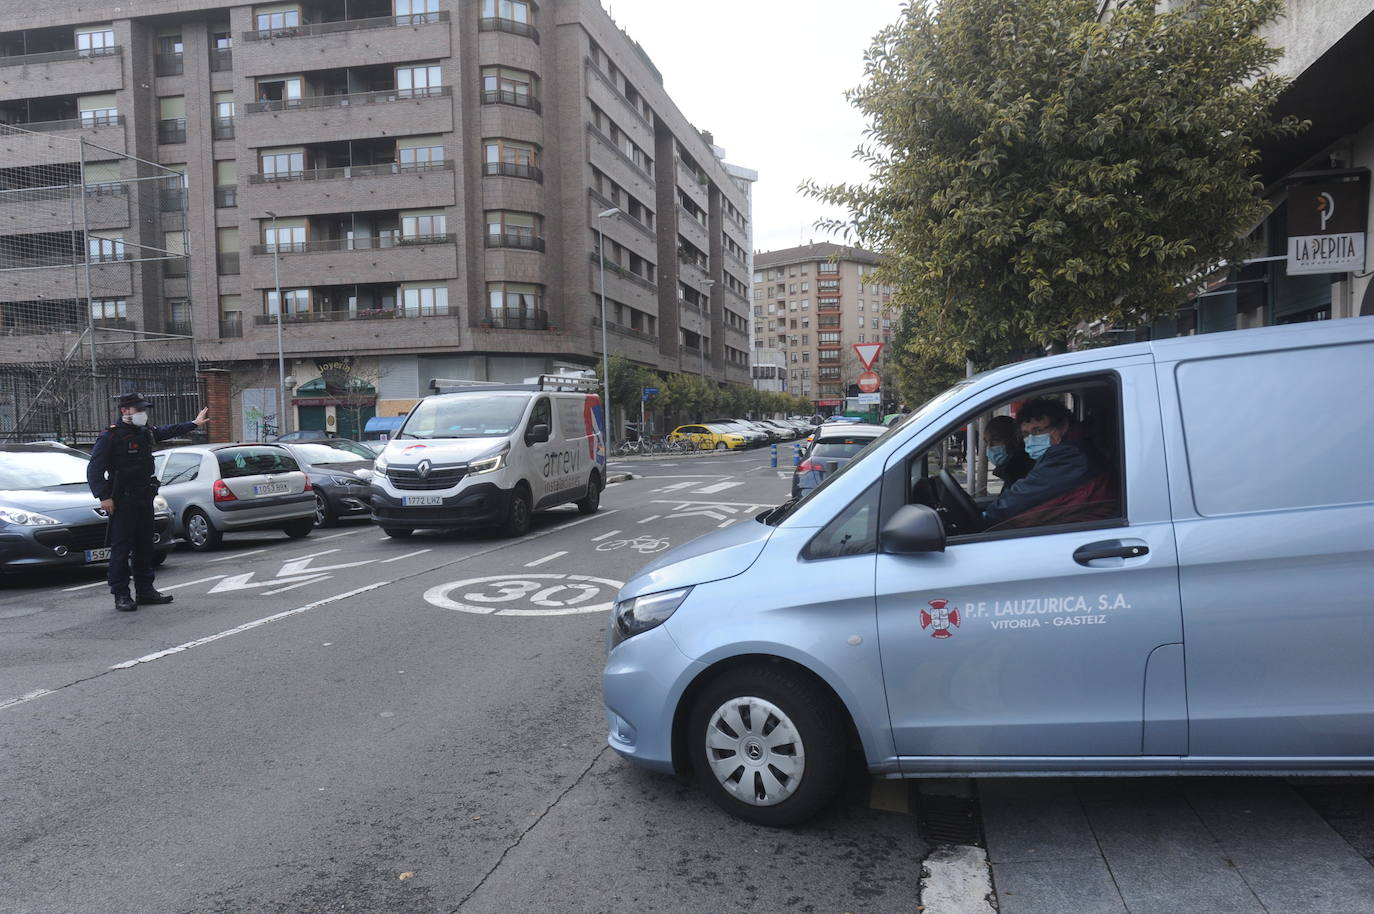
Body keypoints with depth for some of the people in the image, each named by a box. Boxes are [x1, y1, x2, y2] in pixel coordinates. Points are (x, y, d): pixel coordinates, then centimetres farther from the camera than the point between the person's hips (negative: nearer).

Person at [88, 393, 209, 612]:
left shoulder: (146, 433, 12)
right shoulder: (110, 436, -10)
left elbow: (169, 431, 33)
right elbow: (94, 470, -12)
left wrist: (194, 423, 42)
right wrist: (103, 496, -19)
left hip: (144, 499, 8)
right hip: (122, 502, -7)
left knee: (144, 546, 13)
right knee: (121, 548, -4)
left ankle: (145, 590, 21)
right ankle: (121, 595, 1)